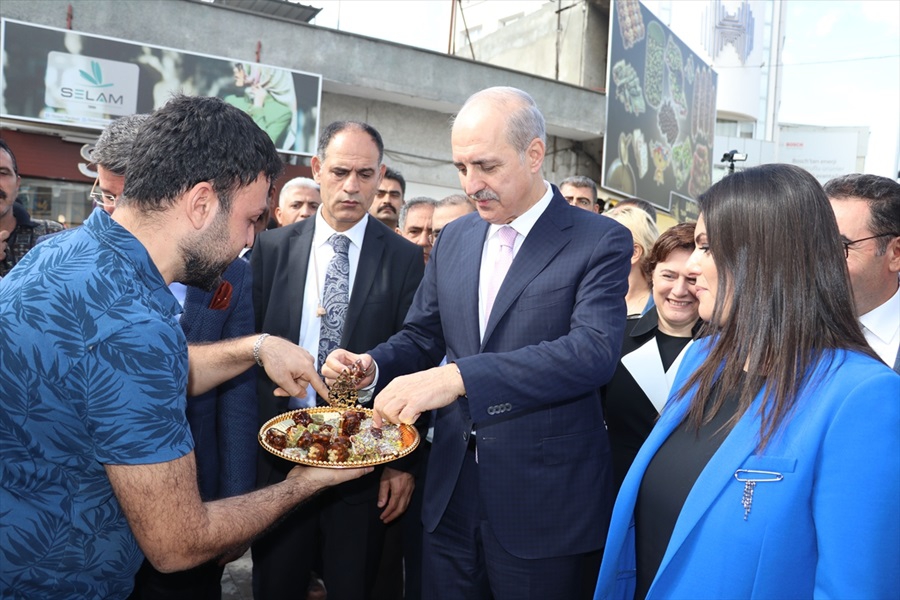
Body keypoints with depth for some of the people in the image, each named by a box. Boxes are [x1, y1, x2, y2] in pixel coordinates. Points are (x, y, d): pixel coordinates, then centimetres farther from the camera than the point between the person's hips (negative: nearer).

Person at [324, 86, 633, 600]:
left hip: (544, 506, -4)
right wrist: (370, 365, -8)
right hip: (452, 498, 5)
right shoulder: (454, 239, 8)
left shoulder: (601, 241, -9)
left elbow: (593, 351, -23)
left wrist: (459, 377, -32)